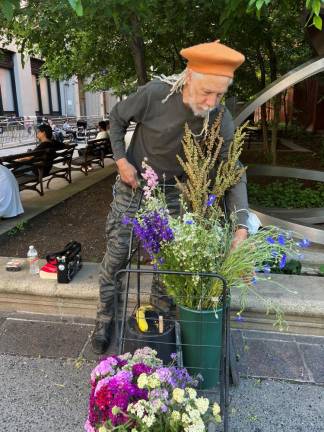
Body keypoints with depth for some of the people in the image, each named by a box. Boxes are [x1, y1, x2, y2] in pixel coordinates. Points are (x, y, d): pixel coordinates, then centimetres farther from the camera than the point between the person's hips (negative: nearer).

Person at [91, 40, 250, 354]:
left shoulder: (220, 118, -20)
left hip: (173, 192, 2)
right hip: (133, 184, -1)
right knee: (116, 254, 4)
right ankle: (105, 319, 26)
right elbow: (117, 117, -6)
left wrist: (241, 226, -31)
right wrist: (121, 160, -15)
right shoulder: (155, 93, -25)